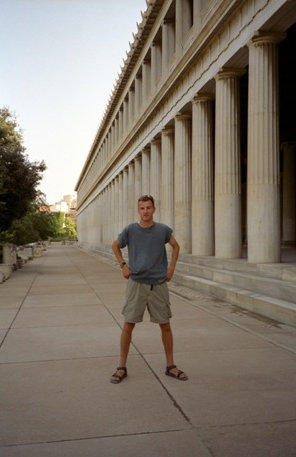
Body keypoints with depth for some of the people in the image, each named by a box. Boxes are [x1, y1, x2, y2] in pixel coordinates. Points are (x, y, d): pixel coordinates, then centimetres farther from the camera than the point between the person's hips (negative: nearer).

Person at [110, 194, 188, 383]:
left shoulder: (163, 230, -1)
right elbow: (115, 246, 15)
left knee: (165, 325, 7)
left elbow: (176, 246, 18)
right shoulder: (130, 230, -3)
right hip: (136, 284, -1)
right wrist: (123, 265, 4)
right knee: (128, 325, 0)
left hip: (159, 285, 1)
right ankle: (122, 367, 13)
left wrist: (172, 267, 7)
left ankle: (170, 366, 21)